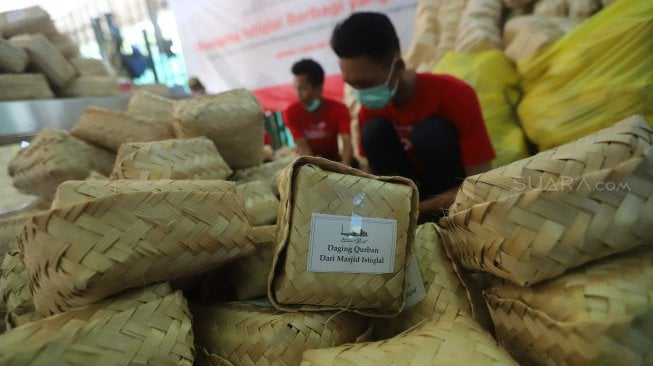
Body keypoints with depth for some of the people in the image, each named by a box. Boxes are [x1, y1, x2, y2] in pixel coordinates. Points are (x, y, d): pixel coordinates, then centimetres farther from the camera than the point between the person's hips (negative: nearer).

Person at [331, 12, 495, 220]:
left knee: (430, 131, -30)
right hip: (417, 191, 4)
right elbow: (375, 172, 0)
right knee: (374, 131, -19)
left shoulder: (454, 94, -20)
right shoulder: (369, 110, -7)